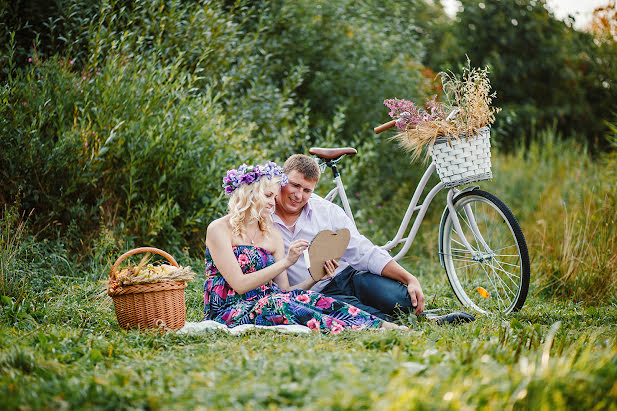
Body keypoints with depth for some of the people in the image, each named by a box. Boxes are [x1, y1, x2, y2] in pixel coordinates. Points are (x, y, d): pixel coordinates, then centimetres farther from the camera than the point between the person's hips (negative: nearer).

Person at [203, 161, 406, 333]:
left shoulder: (273, 235, 13)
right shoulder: (219, 229, -5)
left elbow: (284, 289, 6)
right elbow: (240, 285, -16)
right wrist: (285, 262, -20)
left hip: (264, 306, 5)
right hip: (228, 312, -5)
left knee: (305, 297, -24)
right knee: (275, 302, -34)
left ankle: (380, 325, -38)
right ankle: (349, 330, -46)